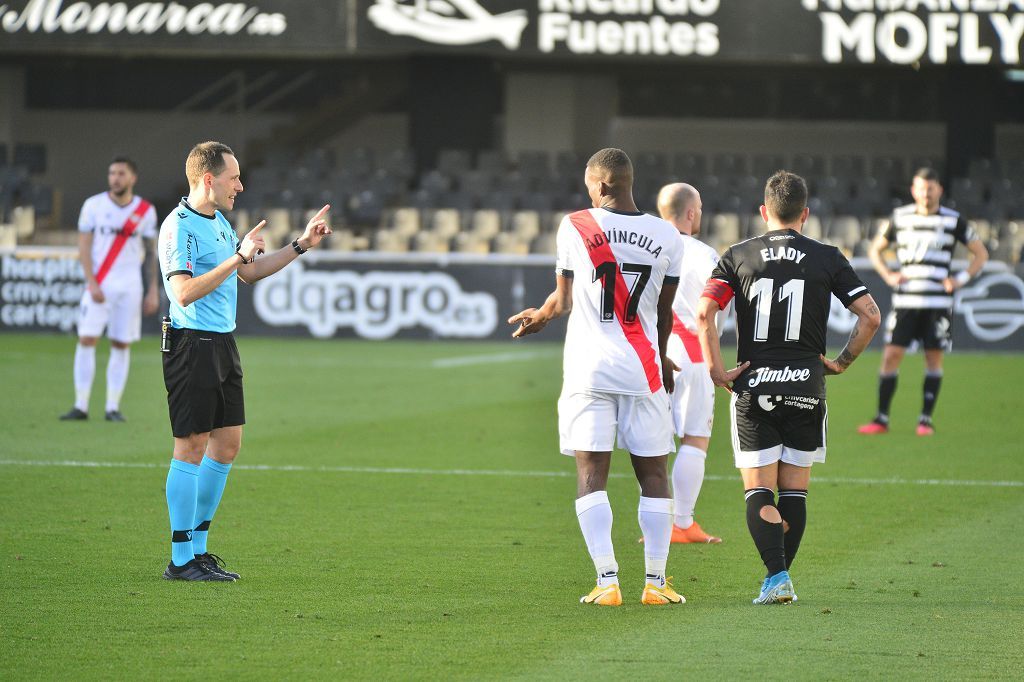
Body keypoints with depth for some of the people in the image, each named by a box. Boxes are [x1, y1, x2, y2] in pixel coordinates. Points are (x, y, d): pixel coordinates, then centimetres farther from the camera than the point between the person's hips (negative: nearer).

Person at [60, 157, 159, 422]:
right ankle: (81, 406, -6)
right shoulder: (94, 205, 0)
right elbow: (84, 246, -1)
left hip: (130, 286, 1)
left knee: (121, 345, 1)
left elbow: (150, 252, 11)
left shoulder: (145, 211, 4)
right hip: (99, 286, -1)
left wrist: (153, 291, 6)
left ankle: (113, 407, 6)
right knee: (86, 340, -9)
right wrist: (92, 283, -11)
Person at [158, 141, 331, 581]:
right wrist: (238, 257, -22)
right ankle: (182, 559, -2)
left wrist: (301, 246, 26)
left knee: (227, 446, 11)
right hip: (192, 344, -10)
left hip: (223, 343, 10)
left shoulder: (219, 222, 16)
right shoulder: (179, 226, -14)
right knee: (192, 448, -6)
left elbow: (250, 273, 30)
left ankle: (198, 546, 19)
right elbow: (185, 292, -24)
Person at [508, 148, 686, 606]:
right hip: (642, 368, 1)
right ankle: (655, 581, 5)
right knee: (653, 474, 8)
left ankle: (607, 581, -8)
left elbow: (564, 301, 8)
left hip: (589, 367, -1)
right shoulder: (666, 237, 2)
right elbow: (663, 313, 12)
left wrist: (537, 317, 31)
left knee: (591, 474, 0)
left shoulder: (574, 227, -2)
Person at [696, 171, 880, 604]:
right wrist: (842, 362, 8)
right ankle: (781, 578, 12)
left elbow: (704, 313, -10)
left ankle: (776, 577, -15)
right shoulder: (827, 259, 3)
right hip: (807, 386, 0)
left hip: (753, 388, 0)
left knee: (758, 491, 1)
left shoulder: (738, 256, 3)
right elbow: (870, 315, -3)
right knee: (794, 490, 11)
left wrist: (717, 370, -5)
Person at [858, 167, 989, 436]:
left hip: (939, 302, -1)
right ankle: (881, 419, 1)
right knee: (891, 355, -5)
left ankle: (926, 419, 9)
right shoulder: (900, 218, 7)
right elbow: (875, 250, 19)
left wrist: (960, 279, -3)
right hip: (905, 301, 1)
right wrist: (888, 275, 3)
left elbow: (981, 254, 11)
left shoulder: (953, 221, 3)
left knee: (934, 358, 0)